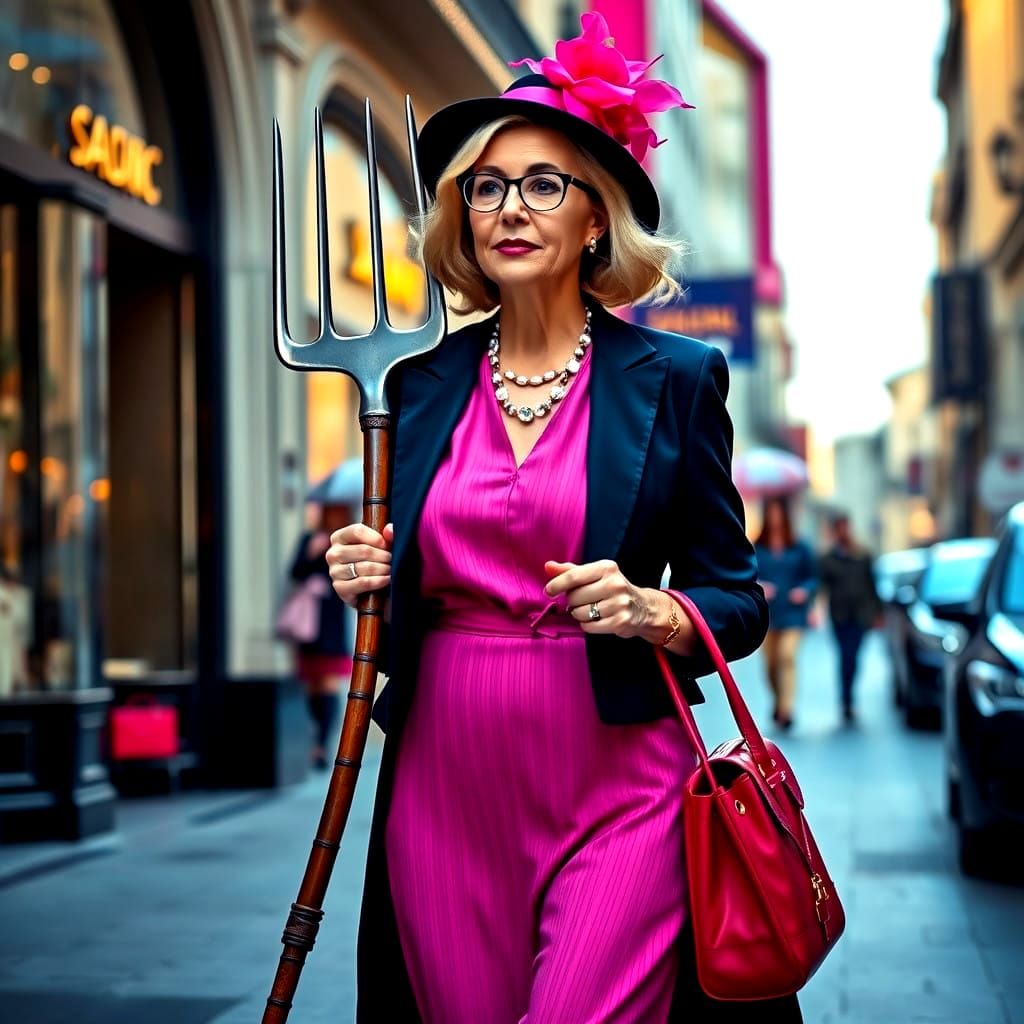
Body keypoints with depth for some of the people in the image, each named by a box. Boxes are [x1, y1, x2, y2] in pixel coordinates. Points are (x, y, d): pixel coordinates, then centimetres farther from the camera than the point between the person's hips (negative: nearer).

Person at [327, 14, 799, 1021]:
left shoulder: (675, 378, 0)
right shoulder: (419, 384, 9)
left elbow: (739, 600, 3)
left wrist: (653, 613, -16)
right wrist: (367, 579, -3)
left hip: (612, 786, -3)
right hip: (446, 785, 3)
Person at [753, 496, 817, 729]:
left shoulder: (800, 548, 4)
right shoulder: (756, 549, 3)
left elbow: (812, 577, 9)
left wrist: (805, 590, -10)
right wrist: (758, 587, -15)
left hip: (792, 612, -1)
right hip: (766, 614, 2)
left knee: (787, 656, -17)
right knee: (770, 662, 6)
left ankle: (786, 710, -20)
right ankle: (779, 700, 32)